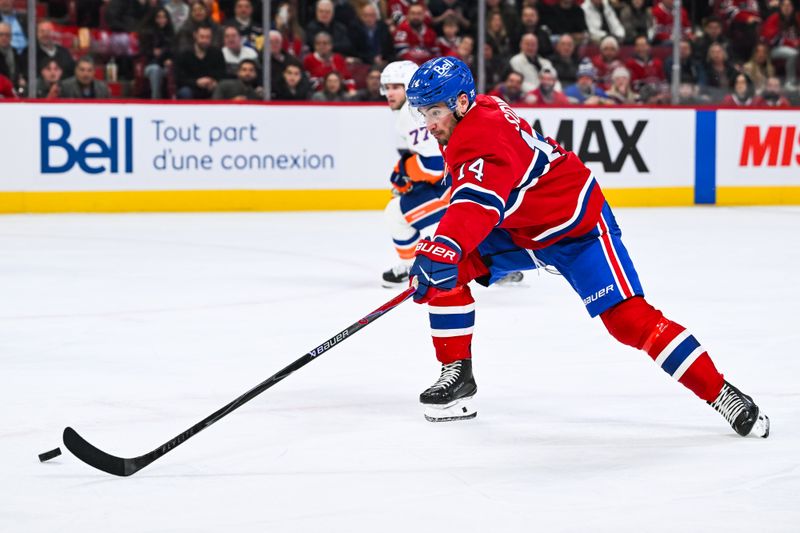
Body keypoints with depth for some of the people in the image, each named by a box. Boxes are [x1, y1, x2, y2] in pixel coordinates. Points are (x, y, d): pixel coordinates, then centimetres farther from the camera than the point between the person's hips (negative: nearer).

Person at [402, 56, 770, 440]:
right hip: (518, 225, 10)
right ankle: (457, 374, 4)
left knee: (629, 318, -18)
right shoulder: (478, 110, -1)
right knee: (445, 271, -5)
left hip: (576, 223, -10)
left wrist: (443, 248, -65)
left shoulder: (483, 138, -31)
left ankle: (721, 394, -11)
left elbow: (479, 200, -51)